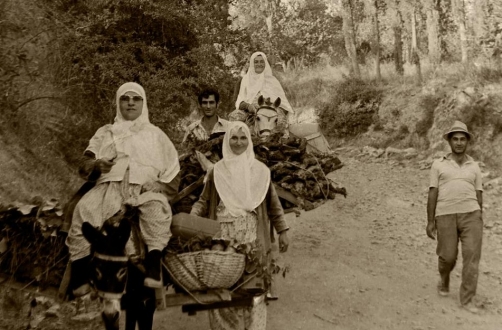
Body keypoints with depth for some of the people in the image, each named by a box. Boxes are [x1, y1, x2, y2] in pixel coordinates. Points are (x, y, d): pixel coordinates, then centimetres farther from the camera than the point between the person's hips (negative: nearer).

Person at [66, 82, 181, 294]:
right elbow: (84, 167, 12)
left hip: (145, 188, -1)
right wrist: (96, 165, -13)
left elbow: (172, 176, 14)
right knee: (84, 209, -30)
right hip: (111, 186, 1)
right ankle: (80, 274, -28)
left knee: (157, 208, -36)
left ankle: (153, 268, -42)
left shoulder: (155, 134, 21)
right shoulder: (106, 133, 23)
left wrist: (156, 186, -8)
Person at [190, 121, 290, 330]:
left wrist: (282, 231, 6)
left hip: (253, 239, 0)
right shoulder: (217, 171, 5)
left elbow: (273, 204, 9)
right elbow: (204, 201, 7)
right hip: (224, 238, 0)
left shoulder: (260, 170, 5)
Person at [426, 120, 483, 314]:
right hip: (446, 215, -1)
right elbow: (432, 194, 5)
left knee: (472, 256, -8)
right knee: (448, 256, -1)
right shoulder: (438, 165, 9)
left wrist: (479, 221, 11)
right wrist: (430, 222, -1)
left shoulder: (474, 167, 15)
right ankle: (444, 280, 32)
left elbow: (479, 196, 15)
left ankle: (467, 300, -1)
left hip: (470, 214, 1)